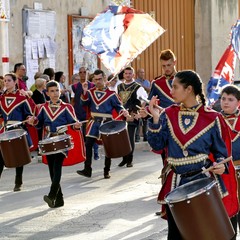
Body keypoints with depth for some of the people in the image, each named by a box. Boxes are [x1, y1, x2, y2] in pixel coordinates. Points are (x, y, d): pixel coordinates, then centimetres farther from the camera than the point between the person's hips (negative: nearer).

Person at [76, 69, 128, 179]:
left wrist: (123, 111, -19)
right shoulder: (91, 91, 7)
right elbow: (85, 103, -3)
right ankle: (87, 170, 4)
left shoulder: (111, 93, -4)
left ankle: (106, 171, 12)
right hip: (94, 122, 3)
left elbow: (118, 106, 1)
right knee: (88, 145, -3)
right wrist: (85, 91, -15)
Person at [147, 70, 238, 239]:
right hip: (175, 183, 3)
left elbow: (221, 150, 3)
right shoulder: (168, 115, 3)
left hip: (204, 181, -2)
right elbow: (157, 145, -3)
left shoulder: (211, 118, -5)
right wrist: (156, 119, -13)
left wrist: (221, 165, -17)